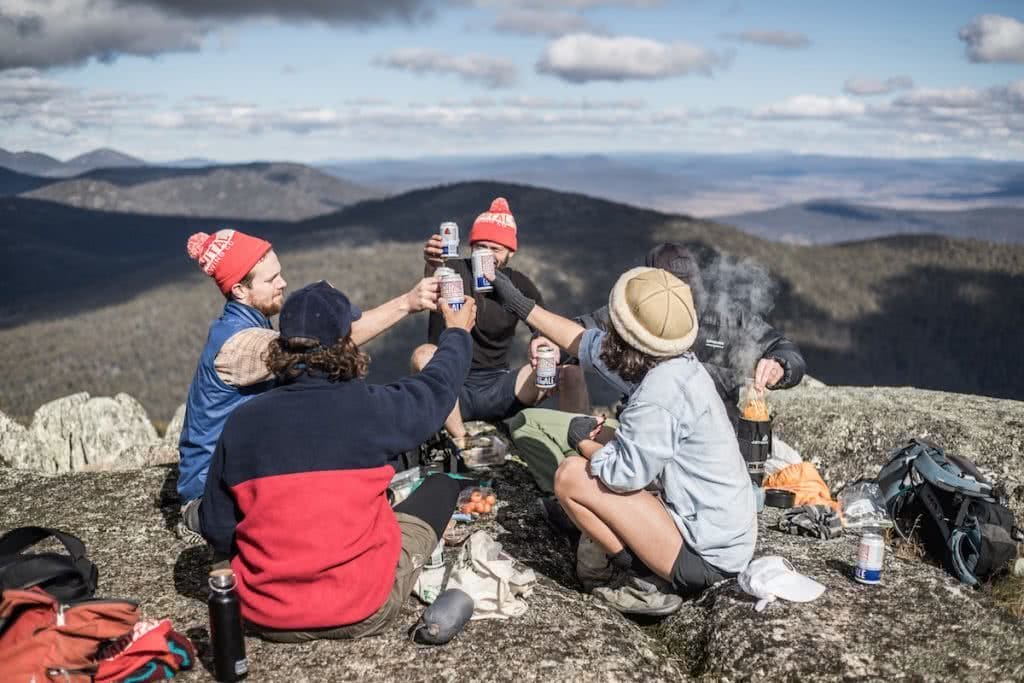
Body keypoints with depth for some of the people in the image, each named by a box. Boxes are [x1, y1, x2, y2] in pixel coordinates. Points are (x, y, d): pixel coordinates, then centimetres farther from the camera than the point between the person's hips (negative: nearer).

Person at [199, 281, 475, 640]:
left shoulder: (241, 421, -10)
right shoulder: (370, 408, -17)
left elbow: (217, 531, -3)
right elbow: (437, 385, 4)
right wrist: (457, 334, 24)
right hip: (362, 615, -1)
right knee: (441, 485, 13)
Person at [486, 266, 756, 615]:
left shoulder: (663, 391, -26)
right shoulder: (674, 361, 1)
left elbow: (624, 474, -25)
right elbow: (588, 343, 13)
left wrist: (583, 442, -4)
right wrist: (522, 306, 20)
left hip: (705, 556, -9)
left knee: (571, 476, -11)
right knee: (604, 441, 16)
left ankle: (645, 582, -2)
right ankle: (604, 553, 14)